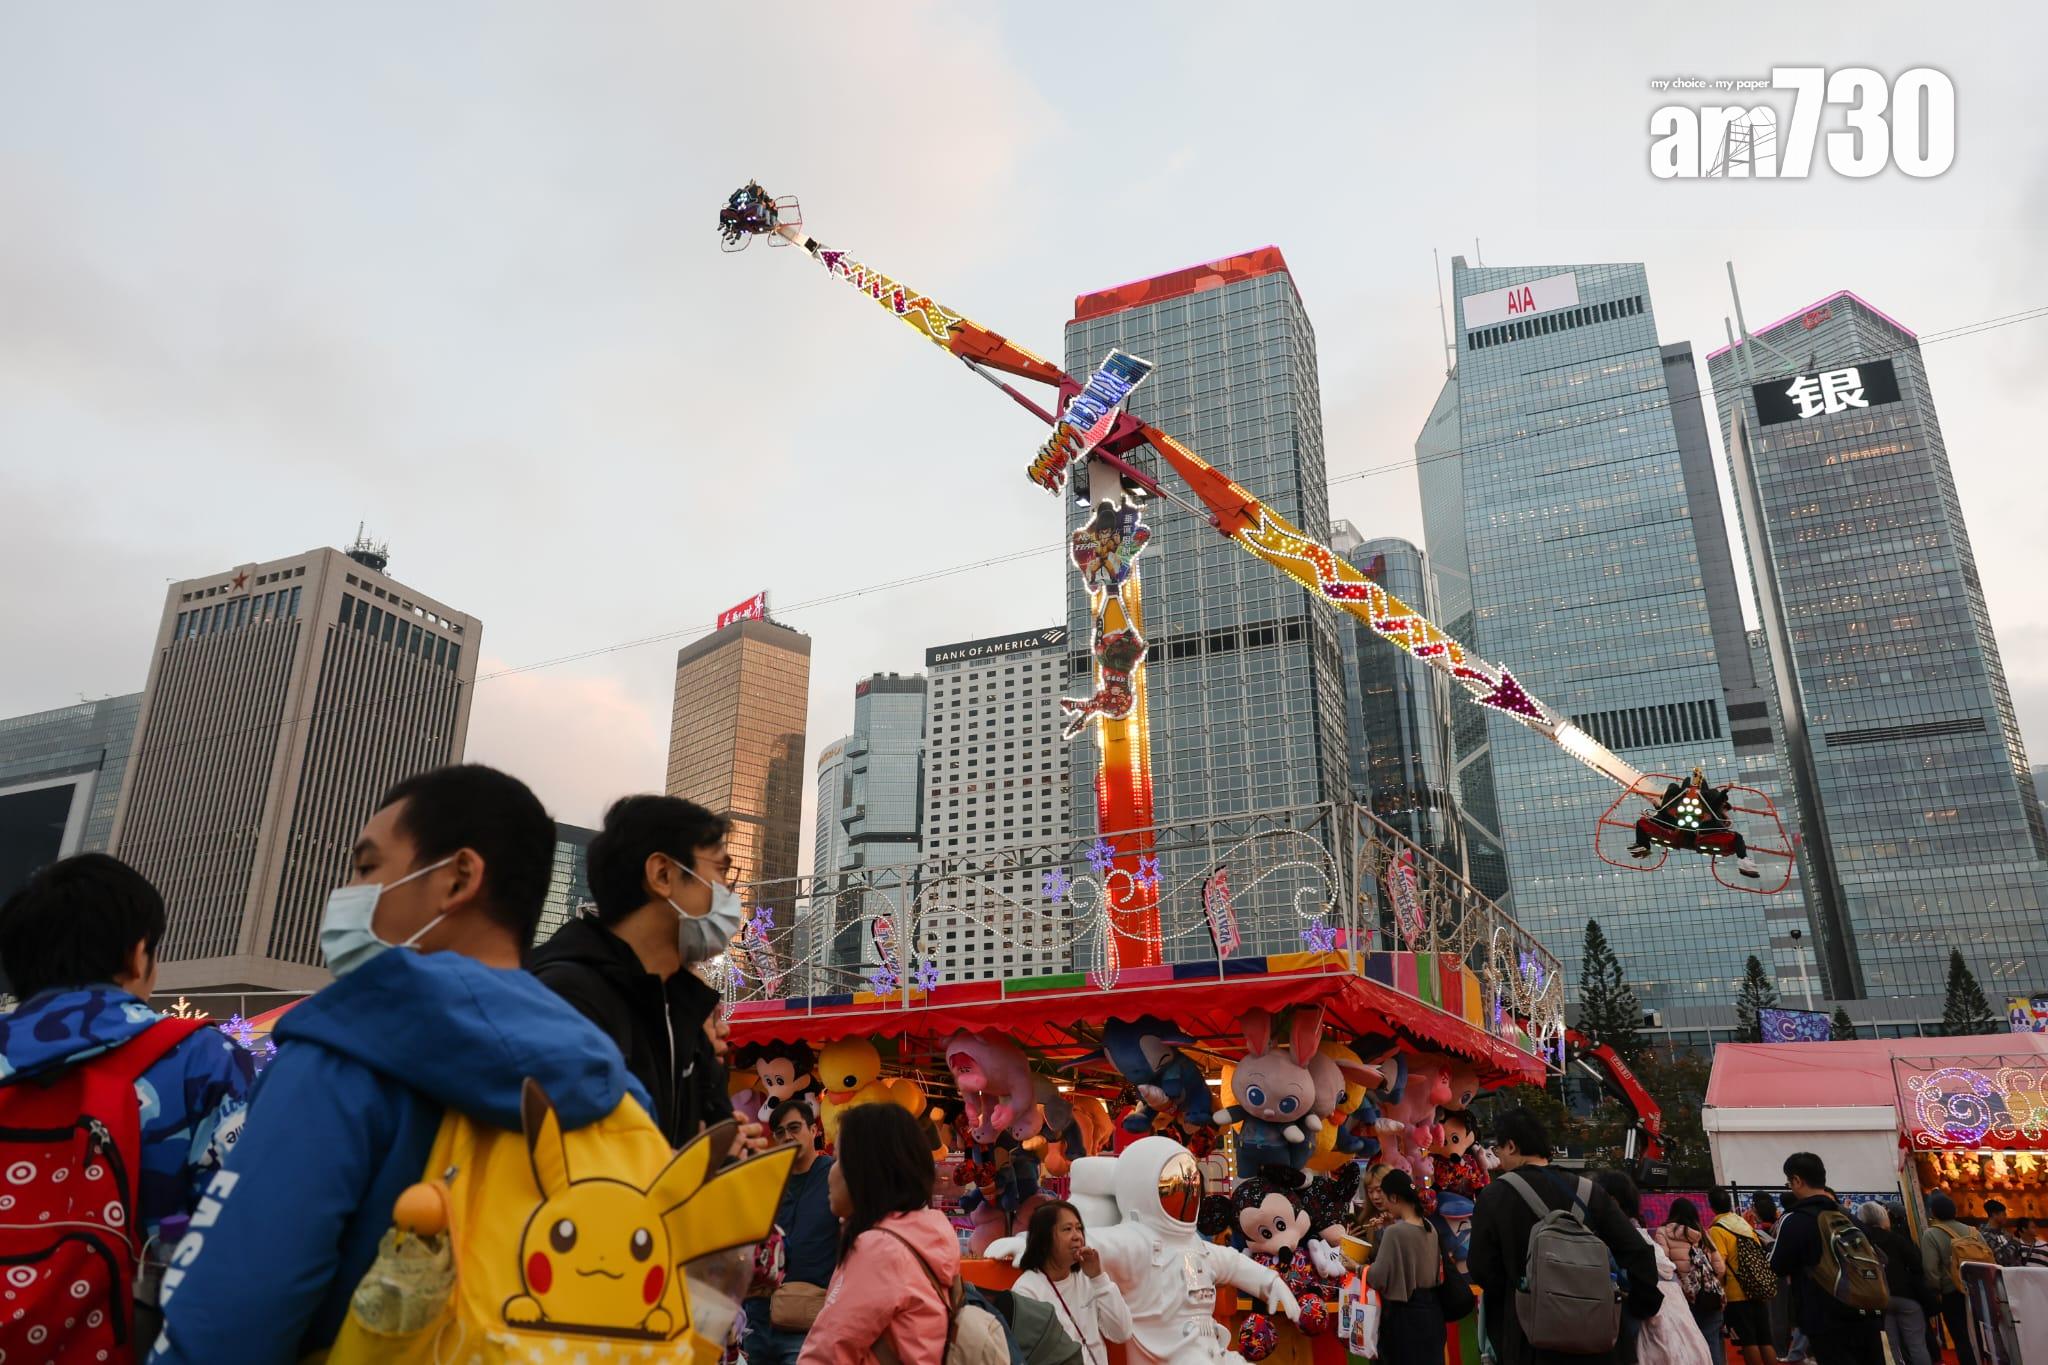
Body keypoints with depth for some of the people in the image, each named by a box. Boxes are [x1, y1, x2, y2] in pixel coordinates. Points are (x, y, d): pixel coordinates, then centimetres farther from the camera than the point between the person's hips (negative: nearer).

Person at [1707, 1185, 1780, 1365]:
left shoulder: (1716, 1230, -12)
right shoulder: (1745, 1224, 10)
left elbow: (1720, 1267, -19)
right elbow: (1761, 1255, 15)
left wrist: (1719, 1293, -7)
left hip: (1737, 1295, -7)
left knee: (1748, 1342, 0)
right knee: (1765, 1340, 11)